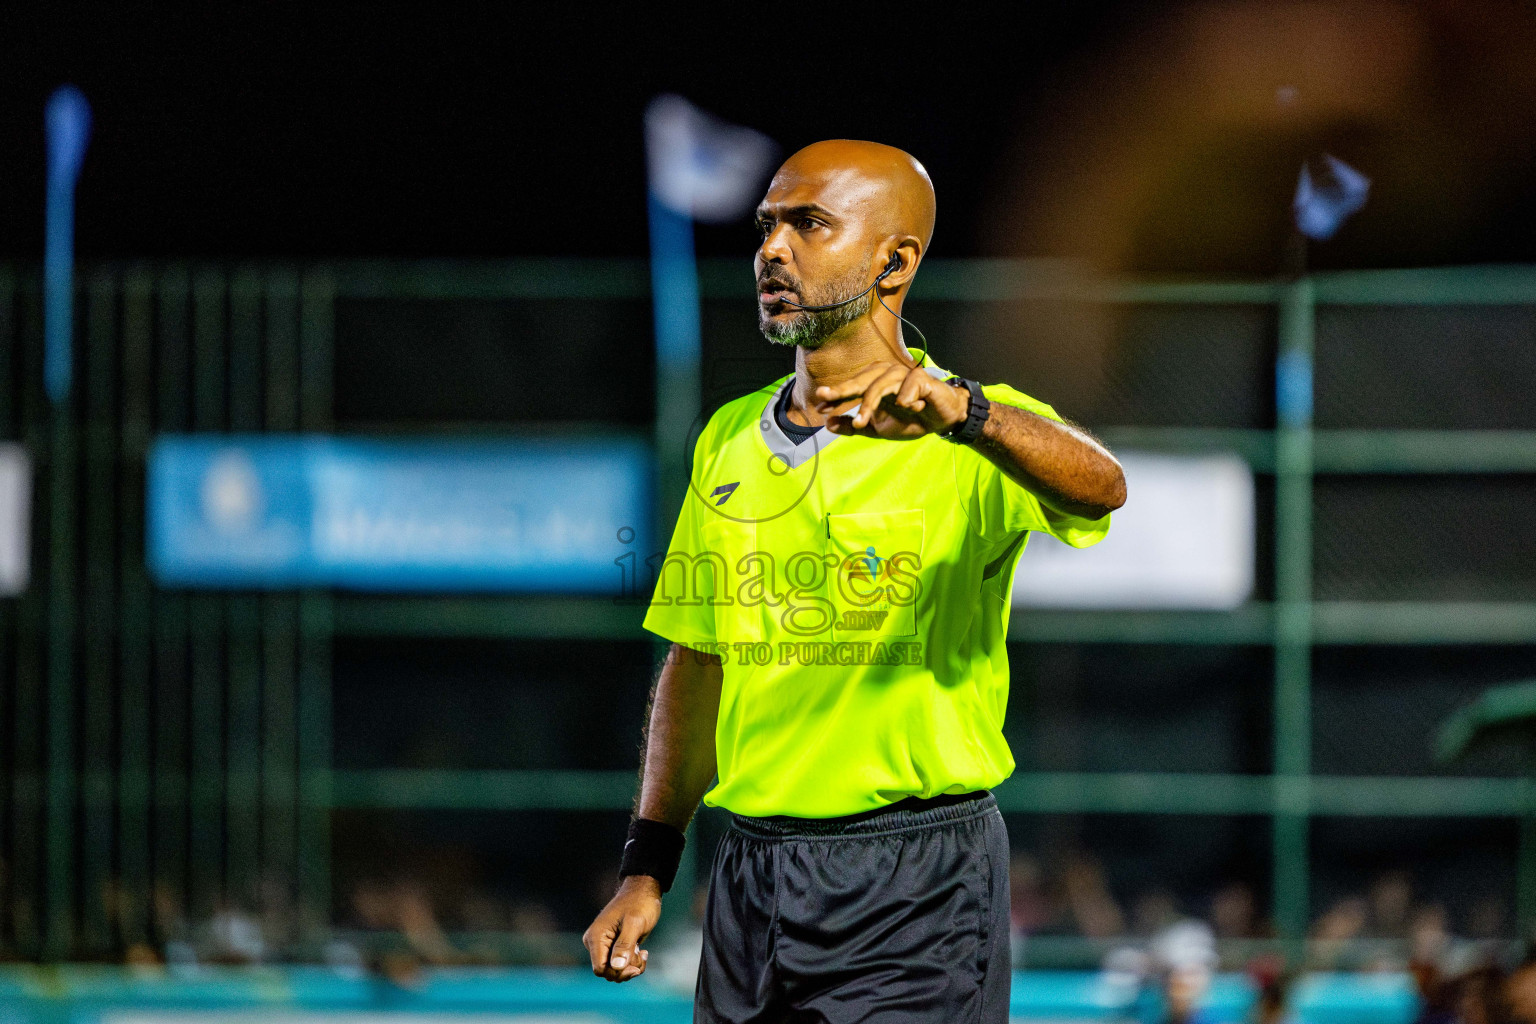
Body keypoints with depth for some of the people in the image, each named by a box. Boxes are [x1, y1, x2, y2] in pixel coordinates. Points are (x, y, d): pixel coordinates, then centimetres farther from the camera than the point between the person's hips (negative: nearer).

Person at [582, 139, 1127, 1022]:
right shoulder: (728, 440, 13)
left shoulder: (980, 437, -6)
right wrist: (649, 868, 11)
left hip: (918, 891, -5)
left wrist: (959, 412, -46)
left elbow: (1098, 487, -28)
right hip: (752, 877, 5)